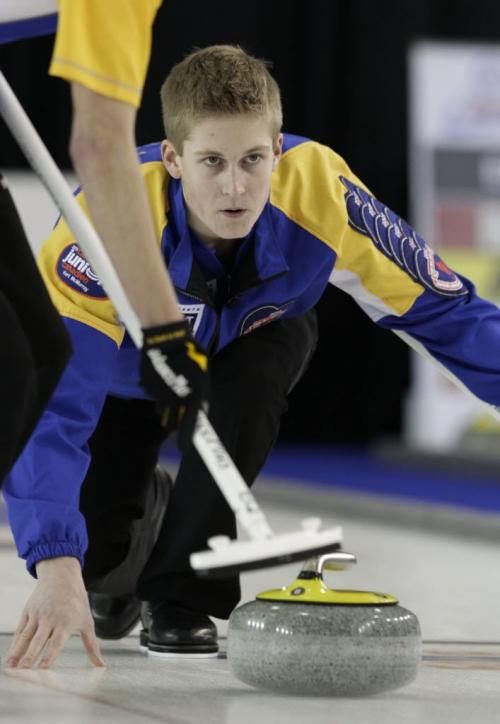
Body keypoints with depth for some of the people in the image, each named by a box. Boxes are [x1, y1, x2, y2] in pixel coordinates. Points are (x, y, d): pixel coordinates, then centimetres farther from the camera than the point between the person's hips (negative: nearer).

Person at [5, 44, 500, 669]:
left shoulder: (320, 192, -36)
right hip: (127, 372, -1)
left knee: (254, 368, -34)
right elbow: (54, 406, -48)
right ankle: (145, 511, 24)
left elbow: (442, 308, -24)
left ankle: (183, 597, -14)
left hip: (252, 342, 1)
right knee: (92, 553, -16)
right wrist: (56, 567, -58)